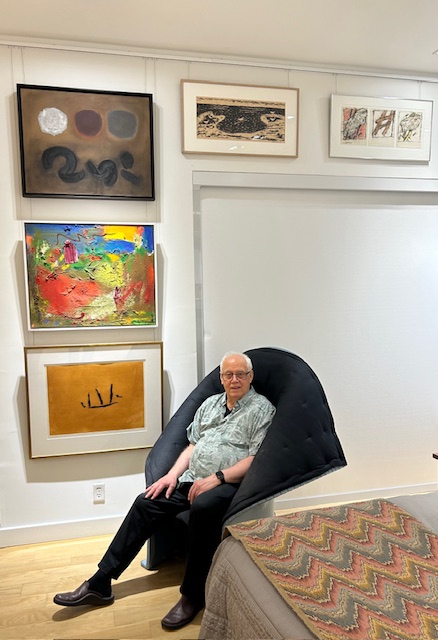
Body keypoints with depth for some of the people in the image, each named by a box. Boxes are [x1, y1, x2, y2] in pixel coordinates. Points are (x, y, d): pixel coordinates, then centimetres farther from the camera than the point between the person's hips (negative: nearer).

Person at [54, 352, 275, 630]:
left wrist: (216, 478, -20)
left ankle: (193, 595, -18)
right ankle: (100, 584, -1)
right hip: (192, 479, 7)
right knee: (145, 503, -9)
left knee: (203, 508, -36)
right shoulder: (210, 403, 17)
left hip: (230, 483, -6)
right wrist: (172, 474, 3)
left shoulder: (262, 408, -3)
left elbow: (257, 459, -12)